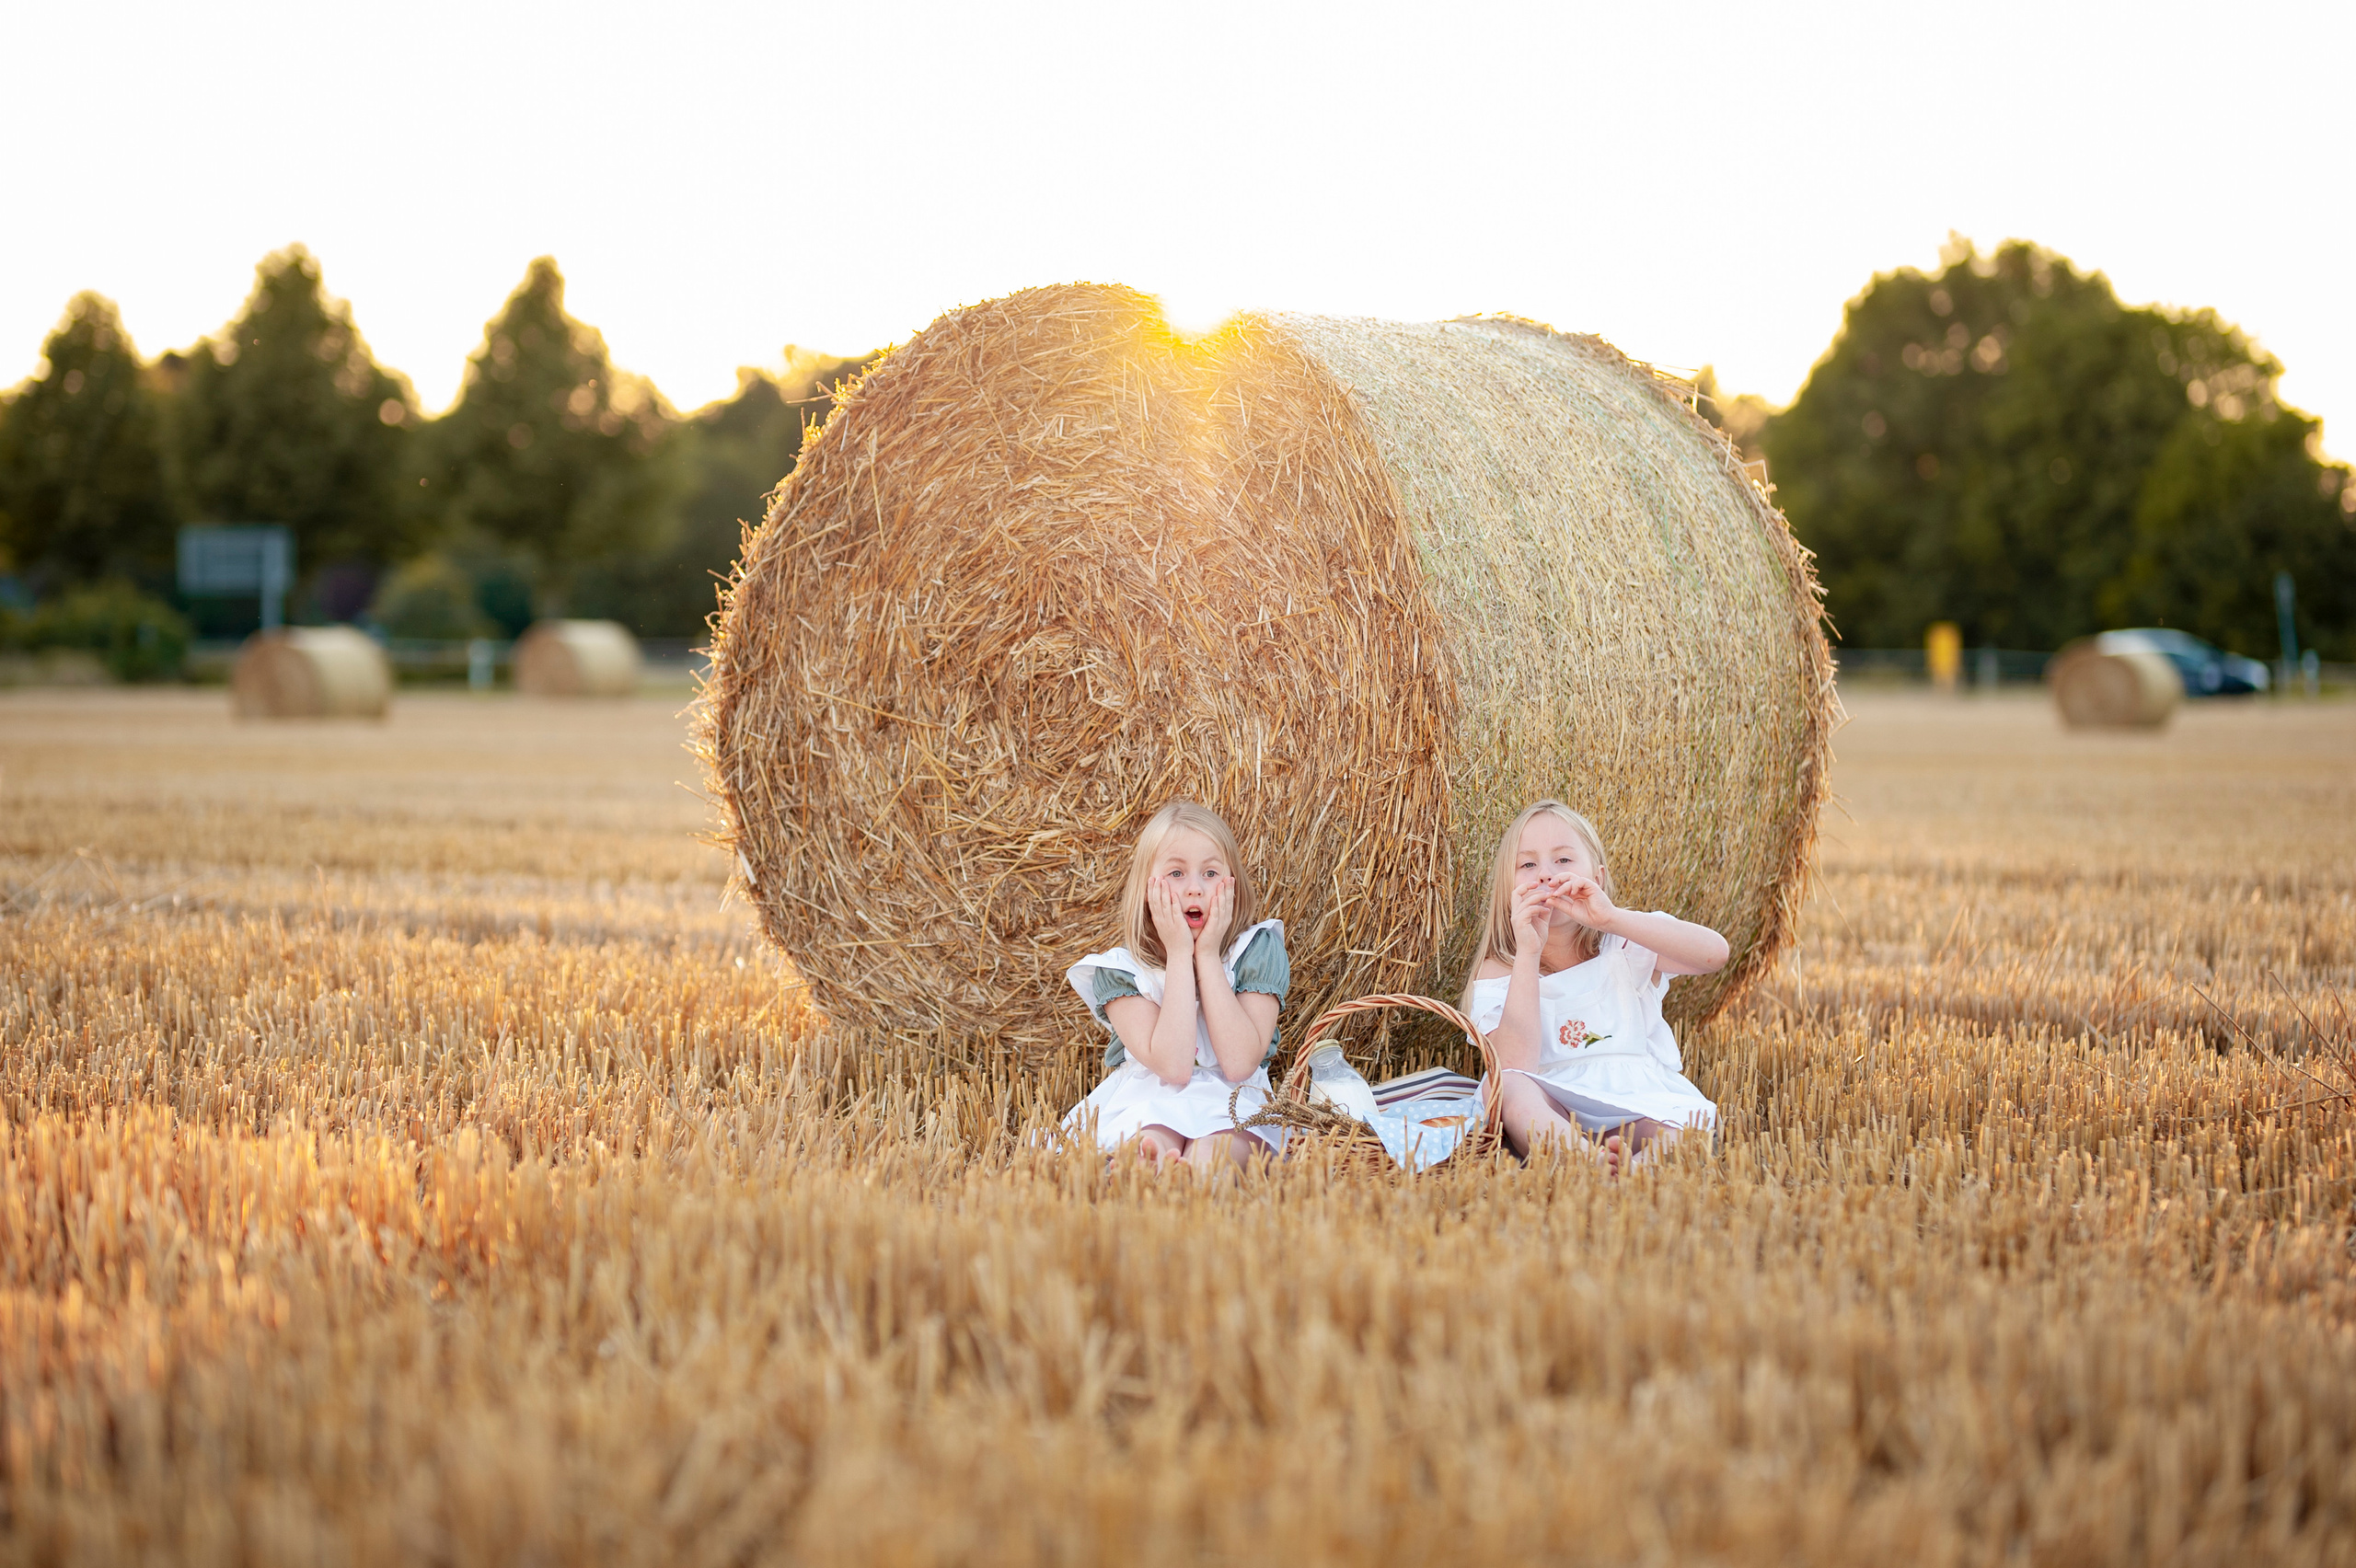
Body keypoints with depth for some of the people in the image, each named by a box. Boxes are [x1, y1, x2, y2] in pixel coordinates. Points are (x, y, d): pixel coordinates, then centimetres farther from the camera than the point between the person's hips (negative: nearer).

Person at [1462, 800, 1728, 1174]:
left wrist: (1611, 918, -20)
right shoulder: (1497, 974, 6)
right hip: (1552, 1113, -1)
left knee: (1691, 1115, -29)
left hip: (1639, 1105, 1)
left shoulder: (1625, 947, 8)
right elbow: (1516, 1065, -13)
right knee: (1506, 1085, -32)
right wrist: (1528, 953, -16)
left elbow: (1714, 953, -13)